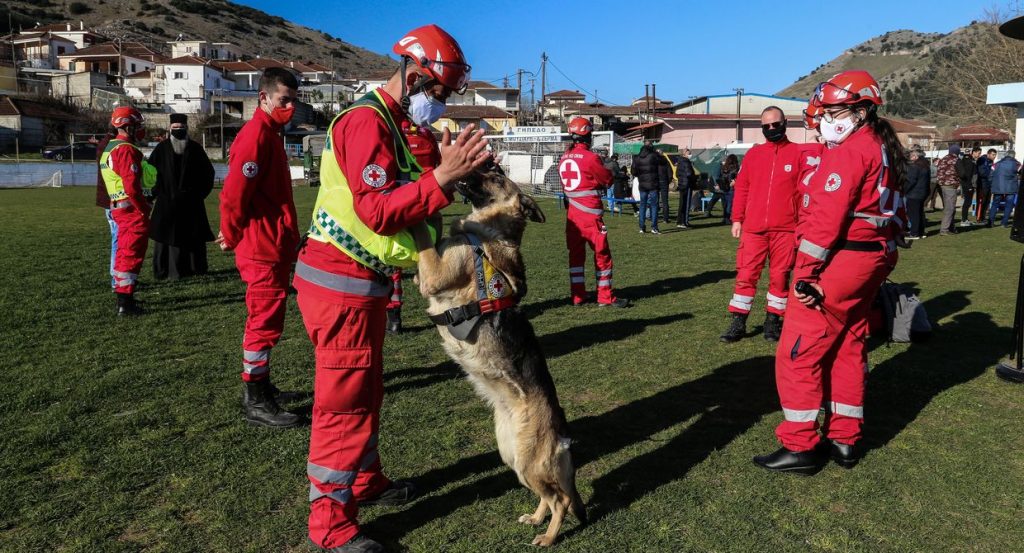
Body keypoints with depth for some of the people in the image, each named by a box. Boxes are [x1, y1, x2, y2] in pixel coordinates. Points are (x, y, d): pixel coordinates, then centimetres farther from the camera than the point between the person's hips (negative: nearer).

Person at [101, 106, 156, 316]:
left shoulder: (110, 148, 18)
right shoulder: (127, 150, -16)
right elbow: (132, 185, -24)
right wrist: (144, 209, -16)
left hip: (119, 208, 10)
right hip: (133, 208, -10)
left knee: (124, 251, 19)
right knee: (132, 254, -6)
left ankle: (122, 291, 30)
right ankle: (125, 301, -5)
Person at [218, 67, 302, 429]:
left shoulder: (269, 133, 17)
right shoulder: (256, 134, -15)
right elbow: (234, 194, -21)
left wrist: (234, 235, 16)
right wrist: (233, 237, -7)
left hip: (275, 247, 10)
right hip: (264, 250, -10)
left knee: (265, 320, 17)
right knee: (265, 322, -4)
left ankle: (259, 386, 30)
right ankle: (256, 403, 5)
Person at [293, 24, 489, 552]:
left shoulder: (389, 122, 16)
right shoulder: (366, 121, -17)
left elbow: (402, 198, 10)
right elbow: (378, 212, -26)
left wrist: (448, 168, -3)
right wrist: (441, 177, -30)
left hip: (360, 281, 10)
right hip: (341, 281, -10)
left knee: (365, 390, 20)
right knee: (345, 402, -3)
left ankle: (367, 480, 37)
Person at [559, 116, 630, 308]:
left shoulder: (564, 159, 6)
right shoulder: (590, 158, -13)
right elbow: (608, 180, -2)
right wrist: (603, 167, 16)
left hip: (571, 212, 6)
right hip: (590, 213, -6)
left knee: (576, 253, 12)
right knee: (602, 253, 3)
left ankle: (577, 296, 16)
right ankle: (606, 297, 6)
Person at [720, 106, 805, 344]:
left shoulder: (797, 153, 3)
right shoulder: (753, 154, 10)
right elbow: (741, 188, 10)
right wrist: (737, 219, 4)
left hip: (785, 229, -1)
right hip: (753, 228, 2)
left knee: (779, 276, 6)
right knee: (745, 275, 0)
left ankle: (773, 320, 17)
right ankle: (738, 323, 6)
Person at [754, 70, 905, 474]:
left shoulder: (848, 151, -13)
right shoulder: (885, 149, 16)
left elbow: (826, 215, -21)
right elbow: (895, 212, 18)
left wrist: (806, 273, -20)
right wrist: (882, 258, 19)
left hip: (838, 260, -10)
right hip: (873, 259, 10)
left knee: (799, 352, -3)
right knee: (848, 347, 17)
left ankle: (801, 446, 3)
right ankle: (845, 440, 25)